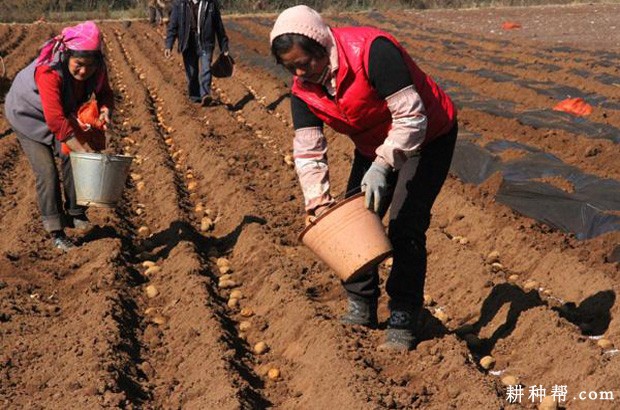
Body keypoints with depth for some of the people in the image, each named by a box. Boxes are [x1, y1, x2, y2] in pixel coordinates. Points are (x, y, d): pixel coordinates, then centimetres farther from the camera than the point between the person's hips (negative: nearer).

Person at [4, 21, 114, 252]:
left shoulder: (97, 69, -23)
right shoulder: (49, 72, -41)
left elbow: (105, 93, -8)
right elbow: (55, 120, -45)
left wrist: (105, 109, -33)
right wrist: (84, 149, -46)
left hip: (63, 112, 6)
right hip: (28, 115, -6)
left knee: (71, 158, -7)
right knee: (46, 171, -12)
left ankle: (75, 214, 10)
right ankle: (56, 231, -6)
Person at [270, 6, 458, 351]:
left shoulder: (371, 51, -34)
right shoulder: (304, 89, -12)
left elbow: (412, 118, -33)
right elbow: (308, 152, -9)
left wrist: (383, 166, -40)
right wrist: (319, 204, -19)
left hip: (428, 138, -7)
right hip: (375, 147, 7)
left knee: (405, 227, -14)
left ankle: (404, 319, 0)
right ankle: (362, 307, 23)